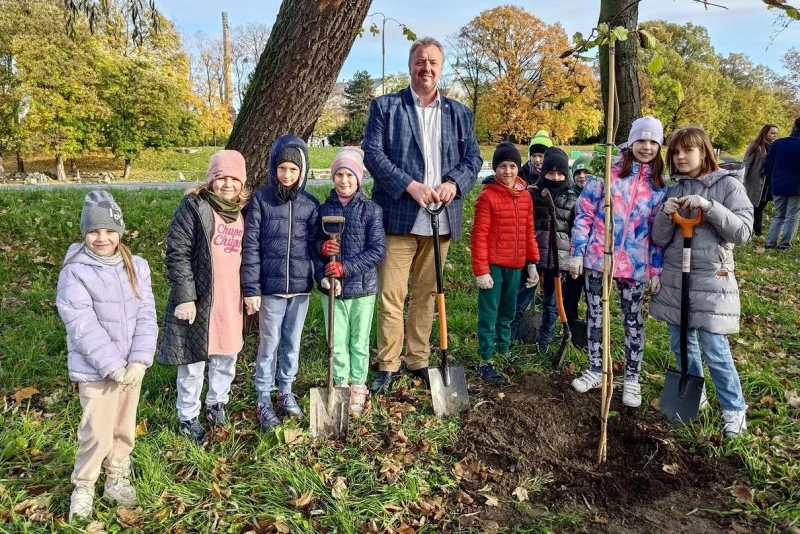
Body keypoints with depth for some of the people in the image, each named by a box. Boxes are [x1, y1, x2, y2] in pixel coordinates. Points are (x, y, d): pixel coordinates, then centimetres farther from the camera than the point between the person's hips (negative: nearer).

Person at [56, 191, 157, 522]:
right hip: (95, 370, -4)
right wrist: (113, 365, -19)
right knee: (98, 433, 0)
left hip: (132, 366, 4)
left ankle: (117, 479, 37)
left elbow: (146, 315, -4)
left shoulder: (136, 267, -1)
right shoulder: (75, 271, -13)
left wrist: (139, 360, -14)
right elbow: (82, 326, -17)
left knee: (125, 428, 16)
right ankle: (83, 487, 24)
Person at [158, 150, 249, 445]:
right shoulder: (193, 207, -10)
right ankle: (189, 417, 25)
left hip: (231, 300, 6)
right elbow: (177, 254, -14)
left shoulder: (242, 212, 10)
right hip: (198, 299, -6)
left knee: (227, 357, 18)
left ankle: (216, 403, 41)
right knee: (193, 362, 7)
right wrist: (185, 297, -19)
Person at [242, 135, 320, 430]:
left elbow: (314, 245, 7)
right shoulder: (260, 200, -5)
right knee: (269, 344, 7)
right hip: (271, 287, -2)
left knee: (292, 343, 15)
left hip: (301, 287, 3)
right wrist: (251, 288, -10)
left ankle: (286, 392, 32)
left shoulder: (310, 204, 2)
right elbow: (251, 247, -7)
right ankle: (264, 400, 22)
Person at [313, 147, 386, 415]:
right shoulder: (324, 209, 3)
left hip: (362, 287, -2)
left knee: (359, 341, 11)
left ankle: (358, 387, 28)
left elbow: (378, 251, -11)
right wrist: (321, 246, -12)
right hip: (330, 287, 2)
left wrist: (346, 267, -18)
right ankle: (340, 385, 26)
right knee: (337, 342, 8)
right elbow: (312, 244, 11)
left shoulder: (371, 210, -7)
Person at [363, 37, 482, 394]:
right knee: (391, 295, -2)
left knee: (426, 294, 12)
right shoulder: (385, 106, 4)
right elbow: (373, 153, -6)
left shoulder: (459, 113, 15)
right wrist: (410, 186, -17)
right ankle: (388, 366, 10)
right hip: (398, 216, -3)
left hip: (440, 220, 4)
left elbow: (473, 158, 11)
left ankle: (418, 361, 24)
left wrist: (454, 184, -10)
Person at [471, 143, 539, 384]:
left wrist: (532, 263, 8)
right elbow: (479, 236, -12)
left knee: (508, 313, 18)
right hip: (493, 265, -6)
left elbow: (528, 233, 13)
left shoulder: (525, 197, 7)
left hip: (515, 266, 6)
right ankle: (486, 363, 11)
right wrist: (481, 270, -16)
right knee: (488, 315, 2)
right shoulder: (487, 196, -10)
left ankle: (504, 353, 33)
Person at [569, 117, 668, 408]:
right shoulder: (607, 171, -2)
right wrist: (577, 251, -9)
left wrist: (657, 269, 1)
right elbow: (584, 212, -3)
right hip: (597, 258, -1)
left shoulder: (660, 185, 5)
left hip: (635, 264, 1)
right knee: (596, 314, 11)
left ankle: (632, 378, 24)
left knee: (633, 320, 9)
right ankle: (595, 370, 27)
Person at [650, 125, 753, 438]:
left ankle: (735, 410, 12)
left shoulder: (727, 185, -4)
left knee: (714, 350, -6)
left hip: (711, 281, -5)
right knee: (681, 344, 13)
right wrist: (666, 215, -13)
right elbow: (660, 240, 6)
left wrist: (710, 208, -23)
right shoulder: (674, 190, 9)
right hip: (675, 279, 5)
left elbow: (743, 231, -12)